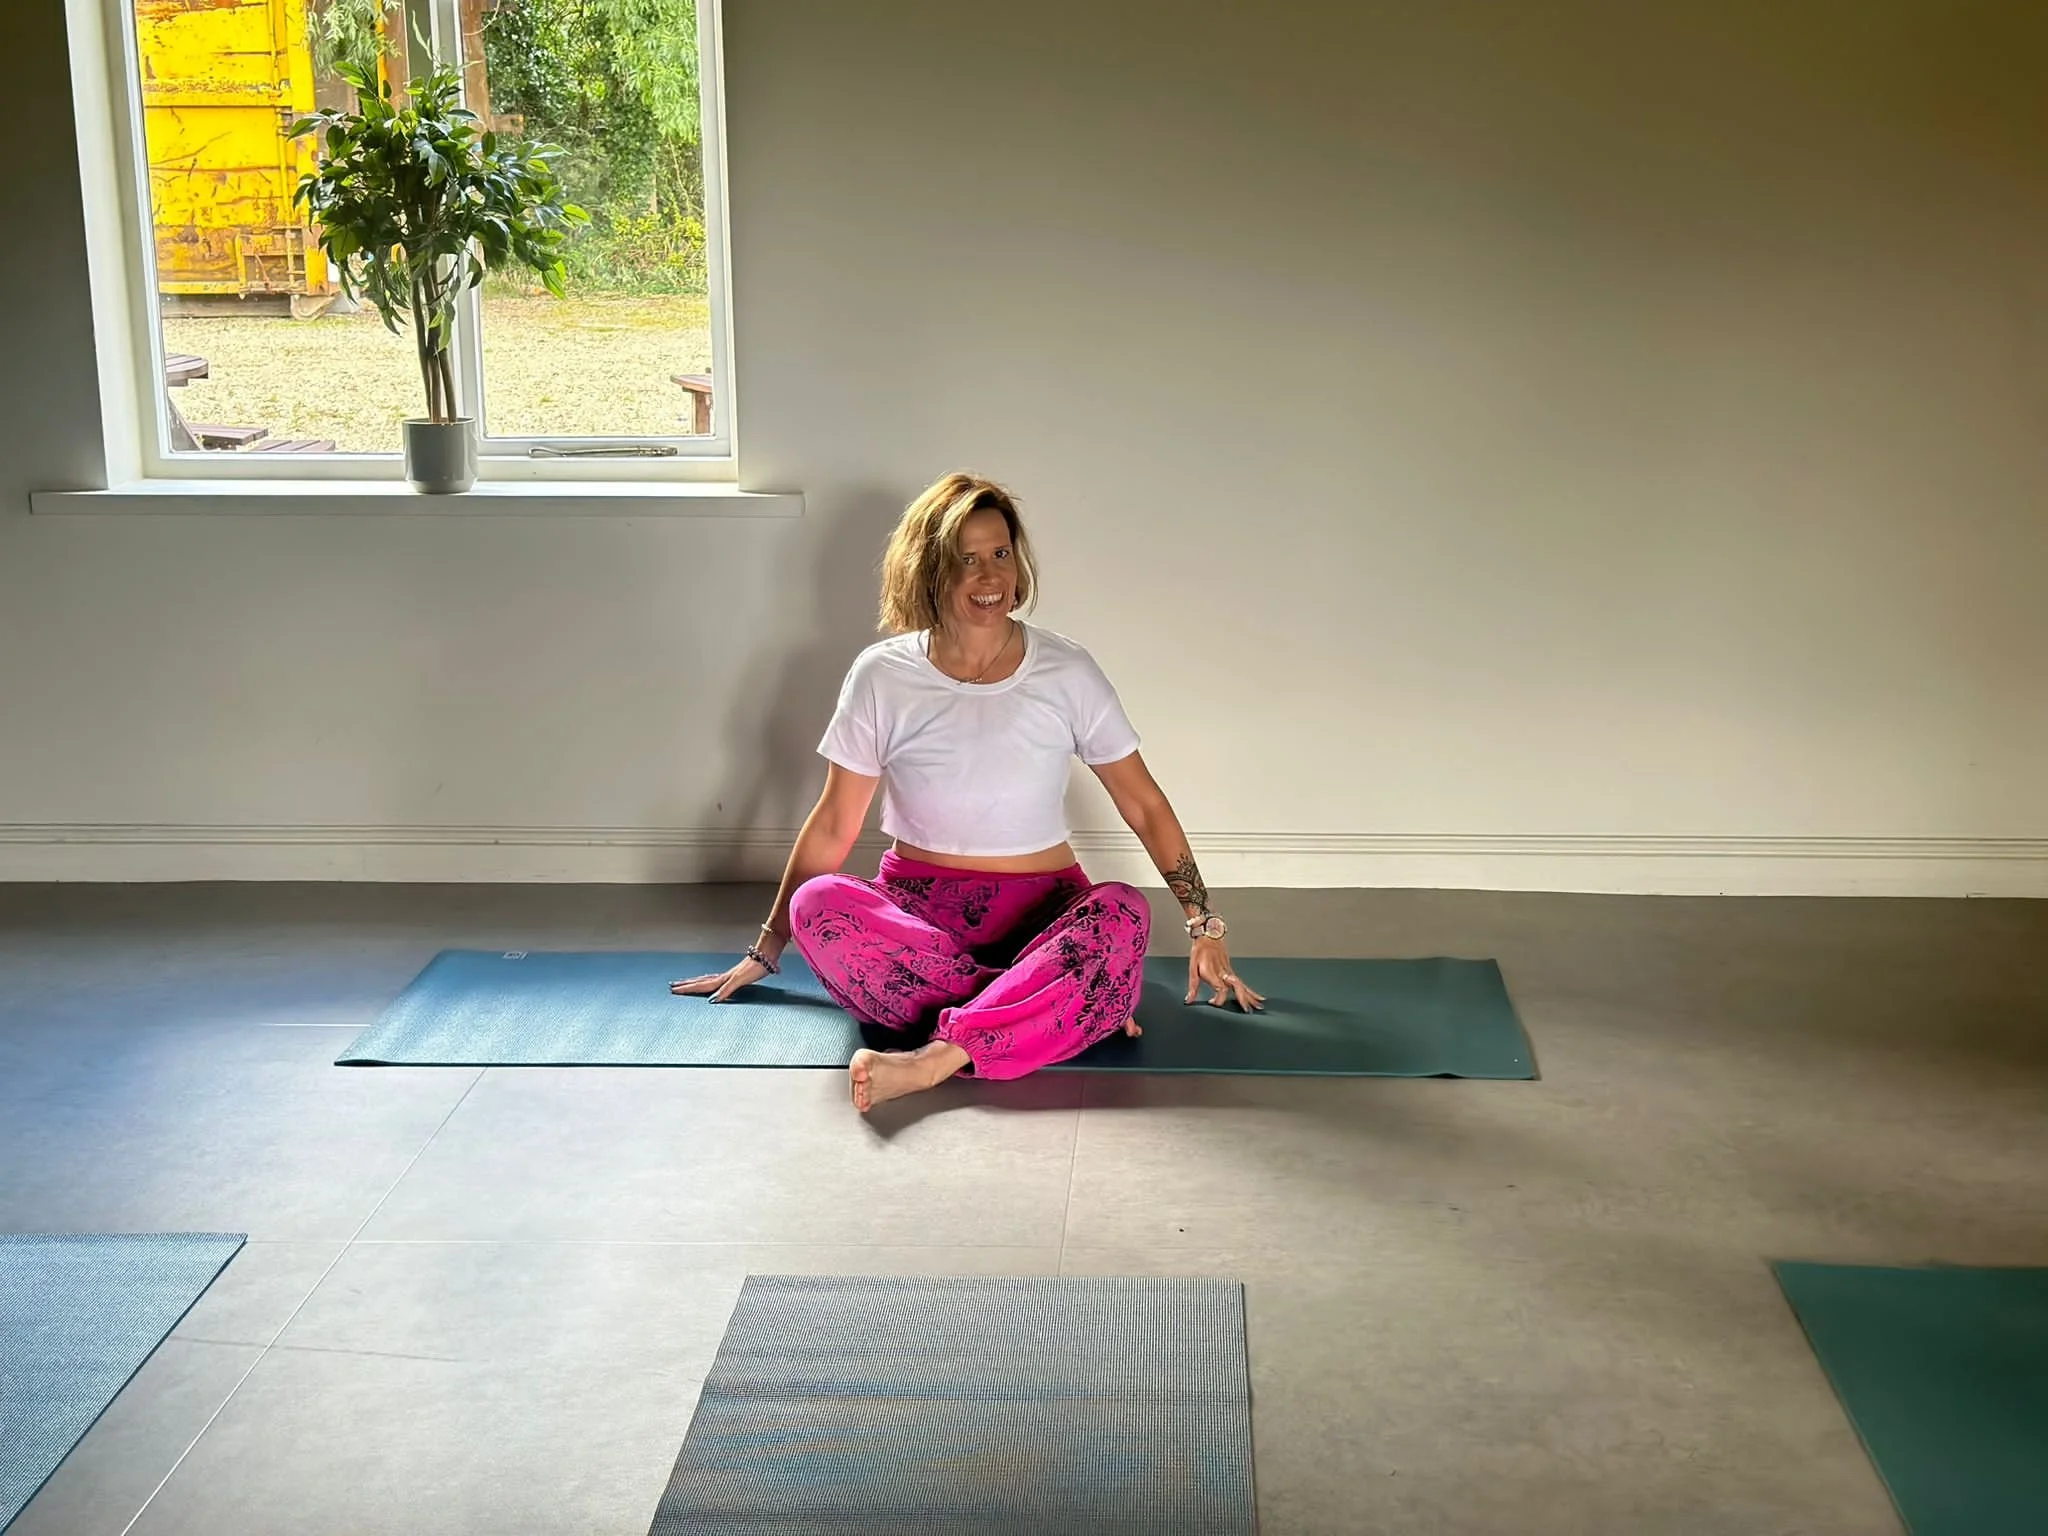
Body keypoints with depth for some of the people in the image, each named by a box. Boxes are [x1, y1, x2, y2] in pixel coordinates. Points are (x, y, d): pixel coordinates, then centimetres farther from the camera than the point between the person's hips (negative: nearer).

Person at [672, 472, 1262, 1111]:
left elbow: (1144, 806, 5)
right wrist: (765, 952, 8)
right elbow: (833, 825, 6)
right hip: (915, 908, 0)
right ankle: (1072, 1012, -33)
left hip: (1043, 913, 0)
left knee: (1124, 913, -33)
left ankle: (939, 1057, -43)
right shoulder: (882, 677, -2)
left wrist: (1205, 926, 2)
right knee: (819, 904, -32)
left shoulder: (1066, 672, -2)